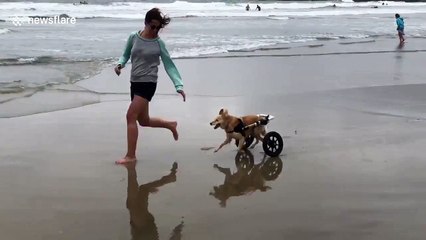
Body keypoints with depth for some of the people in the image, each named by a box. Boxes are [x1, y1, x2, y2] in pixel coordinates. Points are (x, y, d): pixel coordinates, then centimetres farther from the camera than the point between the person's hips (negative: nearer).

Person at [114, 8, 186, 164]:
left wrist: (179, 86, -17)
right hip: (134, 82, 5)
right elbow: (126, 54, 15)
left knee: (131, 116, -15)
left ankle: (130, 156, -8)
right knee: (143, 120, 15)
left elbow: (169, 66, -7)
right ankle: (170, 125, 40)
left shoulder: (159, 44, -8)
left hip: (148, 83, -5)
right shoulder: (133, 37, 2)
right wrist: (120, 64, -8)